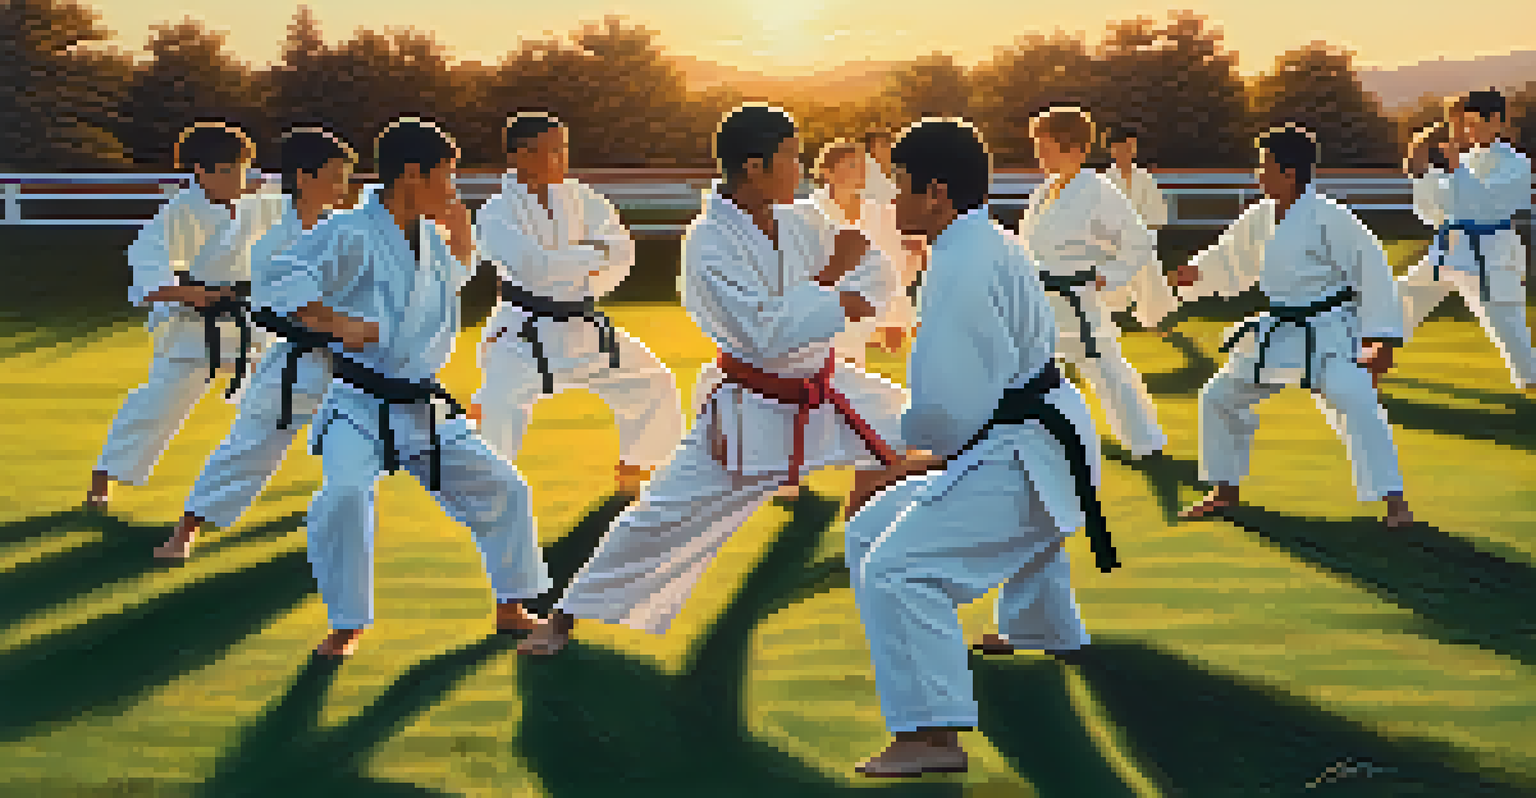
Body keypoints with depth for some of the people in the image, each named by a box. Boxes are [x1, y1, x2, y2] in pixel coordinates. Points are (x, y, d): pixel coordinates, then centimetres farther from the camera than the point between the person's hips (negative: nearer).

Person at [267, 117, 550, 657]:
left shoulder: (431, 237, 7)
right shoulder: (351, 234, -16)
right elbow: (286, 283, -24)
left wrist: (460, 240, 10)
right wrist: (329, 320, -38)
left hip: (425, 406, 7)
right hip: (360, 406, -7)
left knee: (501, 489, 8)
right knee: (344, 497, -29)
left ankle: (510, 607, 27)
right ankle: (346, 627, -11)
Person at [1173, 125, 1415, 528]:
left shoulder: (1329, 218, -18)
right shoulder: (1259, 218, 4)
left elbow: (1371, 270, -16)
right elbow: (1228, 264, 18)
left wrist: (1382, 336, -17)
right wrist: (1193, 274, -1)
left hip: (1327, 332, -8)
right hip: (1275, 333, 8)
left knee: (1355, 404, -26)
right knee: (1220, 397, 11)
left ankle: (1394, 500, -17)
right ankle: (1225, 490, 28)